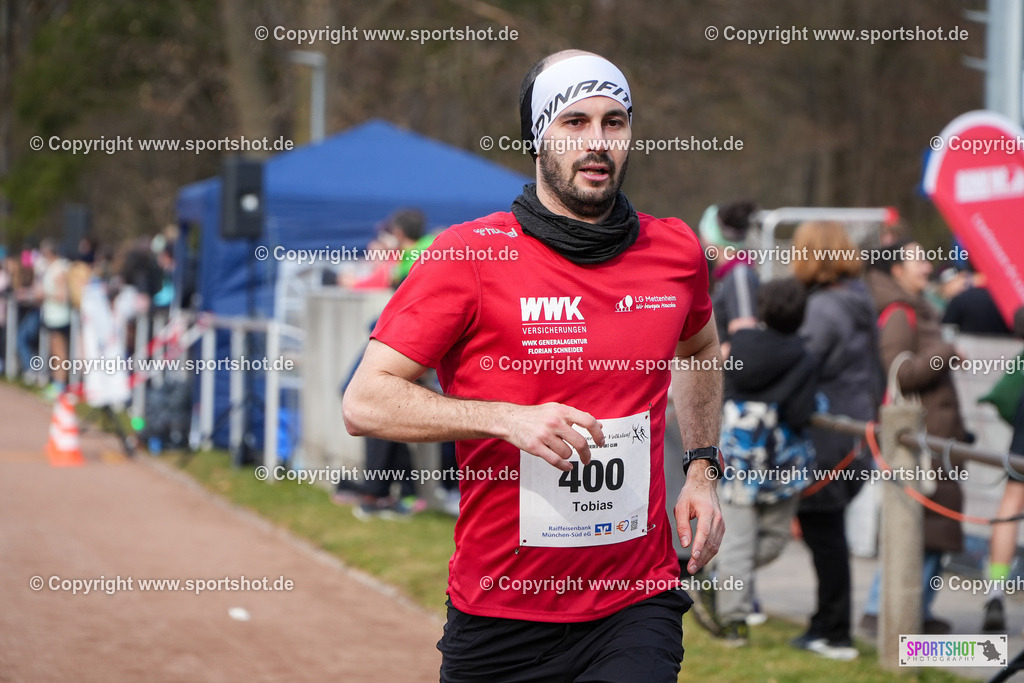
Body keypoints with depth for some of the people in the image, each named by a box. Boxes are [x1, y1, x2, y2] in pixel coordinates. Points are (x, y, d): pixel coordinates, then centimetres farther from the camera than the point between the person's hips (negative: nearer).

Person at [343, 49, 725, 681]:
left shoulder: (677, 251, 6)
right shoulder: (470, 252, -7)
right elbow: (365, 401, -11)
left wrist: (703, 469, 16)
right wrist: (508, 418, -22)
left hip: (637, 606, 1)